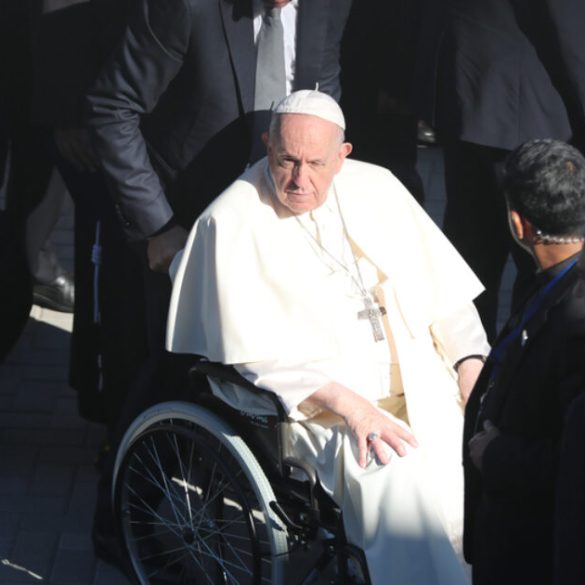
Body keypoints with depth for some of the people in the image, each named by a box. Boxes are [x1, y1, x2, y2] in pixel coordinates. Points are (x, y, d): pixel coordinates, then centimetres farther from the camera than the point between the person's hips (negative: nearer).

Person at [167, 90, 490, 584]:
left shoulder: (376, 188, 11)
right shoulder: (234, 222, -4)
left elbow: (446, 290, 15)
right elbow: (252, 351, -11)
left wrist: (475, 375, -1)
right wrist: (346, 405, -21)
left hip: (424, 391, 5)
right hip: (320, 412, -5)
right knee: (396, 487, -33)